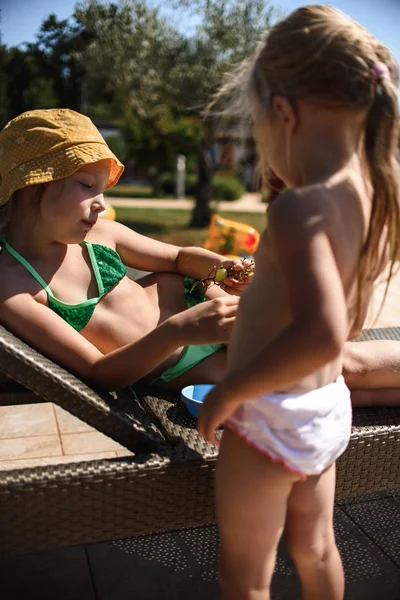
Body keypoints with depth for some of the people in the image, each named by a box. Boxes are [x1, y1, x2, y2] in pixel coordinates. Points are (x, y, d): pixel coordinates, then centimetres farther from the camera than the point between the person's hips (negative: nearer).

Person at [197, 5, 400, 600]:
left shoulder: (300, 207, -26)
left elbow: (322, 333, -39)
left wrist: (229, 392, -26)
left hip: (271, 418, -8)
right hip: (329, 410, 8)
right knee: (315, 549, 30)